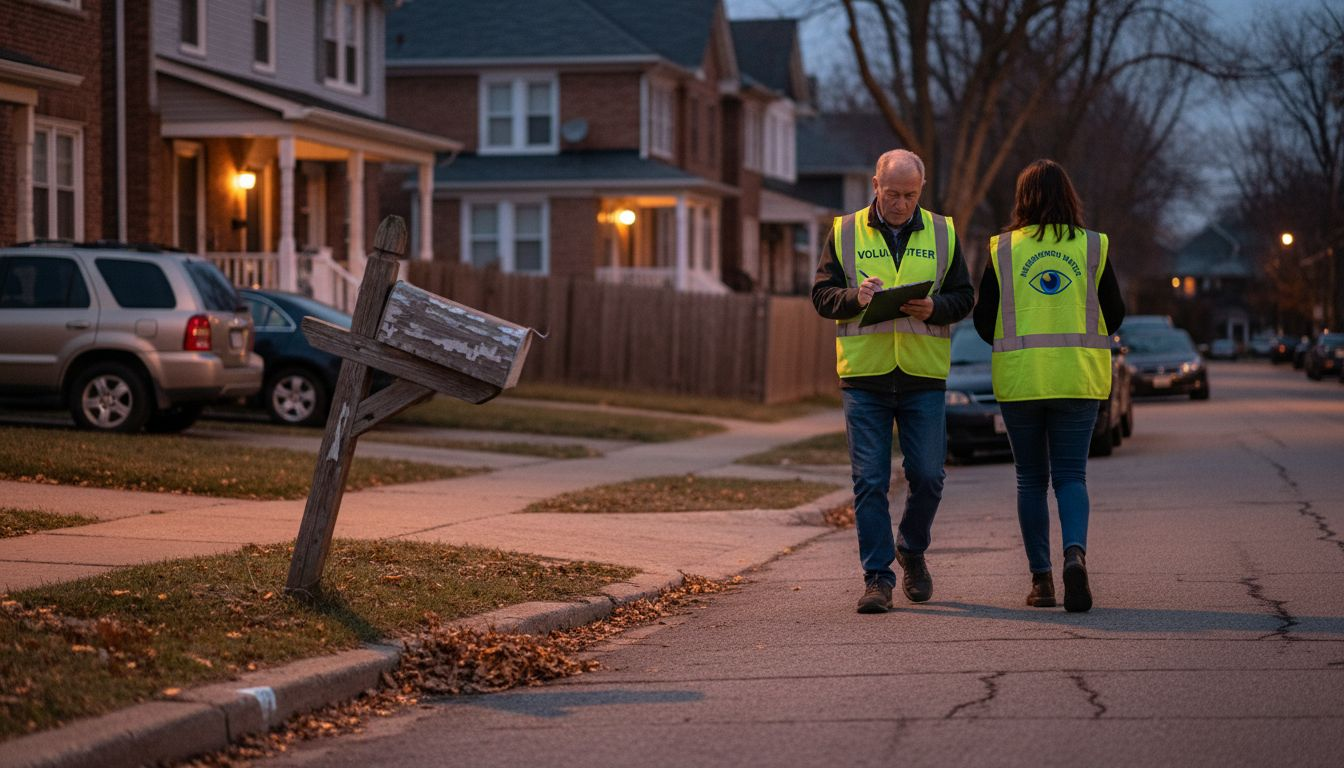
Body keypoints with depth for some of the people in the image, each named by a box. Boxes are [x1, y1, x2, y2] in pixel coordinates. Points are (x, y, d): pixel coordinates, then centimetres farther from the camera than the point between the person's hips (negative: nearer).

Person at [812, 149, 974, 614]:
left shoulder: (941, 233, 9)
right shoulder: (845, 233, 6)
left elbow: (964, 297, 9)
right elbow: (821, 295, 4)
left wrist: (934, 308, -12)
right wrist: (856, 298, -17)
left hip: (924, 375, 1)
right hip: (864, 376, -1)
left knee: (927, 476, 1)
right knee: (870, 481, -3)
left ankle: (912, 551, 27)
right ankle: (877, 577, 3)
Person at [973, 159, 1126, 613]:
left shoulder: (1002, 250, -1)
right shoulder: (1093, 247, 0)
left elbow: (984, 322, 2)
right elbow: (1114, 316, 5)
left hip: (1019, 378, 0)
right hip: (1078, 377, 0)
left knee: (1031, 480, 10)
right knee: (1070, 475, 4)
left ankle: (1041, 579, 8)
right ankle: (1075, 553, -22)